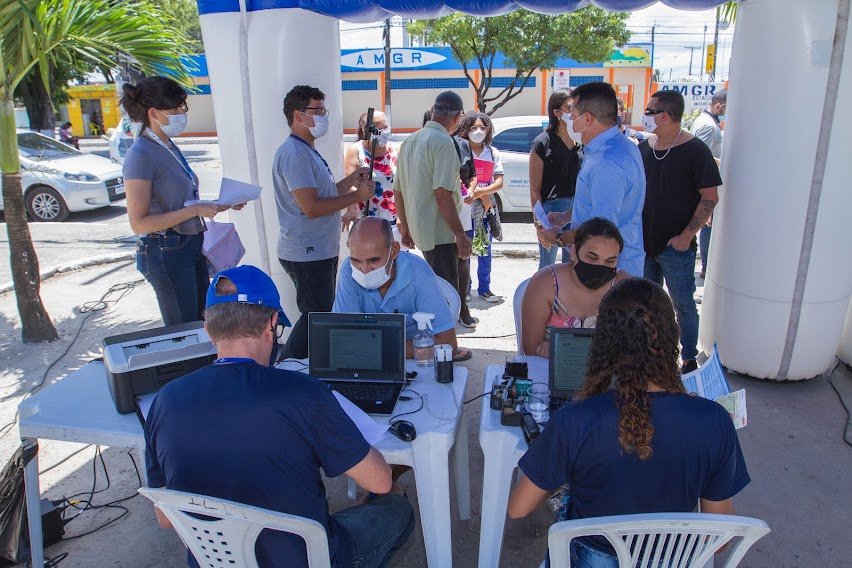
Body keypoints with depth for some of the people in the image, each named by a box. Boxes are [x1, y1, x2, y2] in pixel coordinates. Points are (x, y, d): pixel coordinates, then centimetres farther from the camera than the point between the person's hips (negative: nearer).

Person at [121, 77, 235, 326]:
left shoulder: (169, 146, 11)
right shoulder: (141, 155, -16)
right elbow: (139, 223, -19)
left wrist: (220, 204, 8)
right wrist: (195, 210, -22)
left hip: (191, 246, 9)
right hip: (166, 253, -9)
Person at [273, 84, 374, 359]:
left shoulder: (307, 151, 17)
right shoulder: (294, 153, -17)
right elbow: (311, 207, -25)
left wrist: (351, 180, 7)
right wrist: (356, 195, -17)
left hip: (321, 251, 10)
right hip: (307, 254, -10)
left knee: (323, 314, 18)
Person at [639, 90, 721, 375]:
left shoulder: (695, 150, -11)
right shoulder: (644, 148, 5)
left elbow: (710, 197, -11)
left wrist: (686, 236, -16)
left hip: (676, 247, -5)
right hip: (643, 243, 6)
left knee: (683, 305, 7)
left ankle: (689, 360, 21)